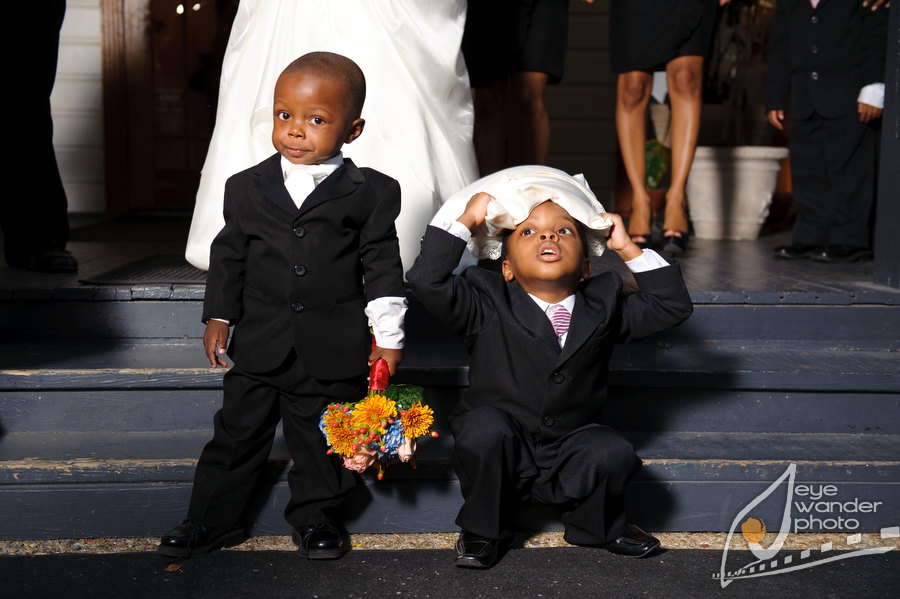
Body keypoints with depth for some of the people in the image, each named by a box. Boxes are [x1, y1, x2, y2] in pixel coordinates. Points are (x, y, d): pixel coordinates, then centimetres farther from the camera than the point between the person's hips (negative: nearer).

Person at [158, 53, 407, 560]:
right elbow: (228, 256, 11)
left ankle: (314, 517, 31)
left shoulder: (371, 193, -5)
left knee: (323, 437, 11)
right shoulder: (247, 188, 2)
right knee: (238, 431, 11)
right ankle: (213, 518, 26)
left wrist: (388, 336, -2)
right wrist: (218, 317, 9)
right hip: (260, 342, 2)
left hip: (334, 350, -2)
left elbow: (383, 266, -1)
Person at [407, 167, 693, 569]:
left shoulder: (602, 306, 2)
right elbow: (427, 281, -20)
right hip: (504, 456, -1)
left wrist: (627, 248, -3)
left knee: (615, 453, -26)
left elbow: (672, 306, 1)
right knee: (484, 427, -32)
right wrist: (465, 220, -15)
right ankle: (482, 532, -4)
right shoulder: (488, 306, -7)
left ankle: (597, 527, 9)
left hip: (569, 455, 2)